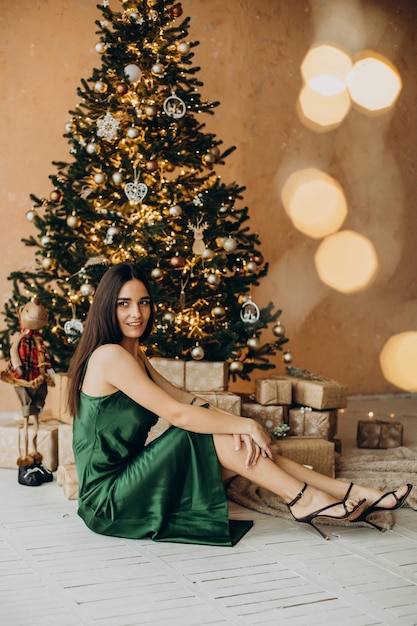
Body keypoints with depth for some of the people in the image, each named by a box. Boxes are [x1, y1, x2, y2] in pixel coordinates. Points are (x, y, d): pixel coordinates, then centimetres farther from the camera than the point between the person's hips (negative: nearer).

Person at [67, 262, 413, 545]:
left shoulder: (135, 357, 14)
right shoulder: (109, 356, -17)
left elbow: (186, 399, 5)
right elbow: (177, 413, -21)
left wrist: (235, 424, -13)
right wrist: (245, 425, -14)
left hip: (126, 484, 8)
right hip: (108, 500, -8)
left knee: (244, 450, -2)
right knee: (214, 436, -17)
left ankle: (351, 494, 0)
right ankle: (305, 500, -8)